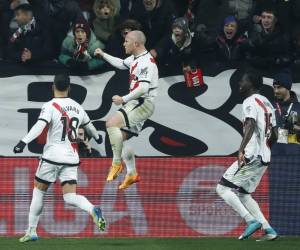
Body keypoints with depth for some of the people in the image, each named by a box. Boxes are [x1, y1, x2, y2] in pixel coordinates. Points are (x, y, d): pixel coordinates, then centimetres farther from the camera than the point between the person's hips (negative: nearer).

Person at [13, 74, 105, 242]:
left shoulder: (50, 106, -6)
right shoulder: (77, 107, 11)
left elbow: (40, 126, -23)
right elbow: (89, 125, 30)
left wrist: (23, 142, -32)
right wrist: (97, 137, 51)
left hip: (52, 156, -4)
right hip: (71, 159, 4)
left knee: (39, 191, 12)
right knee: (70, 197, 0)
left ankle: (32, 231, 13)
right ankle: (92, 209, -30)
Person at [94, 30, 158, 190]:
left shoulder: (146, 62, -19)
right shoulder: (135, 58, 11)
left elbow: (143, 88, -29)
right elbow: (122, 64, 34)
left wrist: (124, 99, -24)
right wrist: (103, 55, 35)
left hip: (143, 103, -11)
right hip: (136, 103, 11)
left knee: (112, 123, -25)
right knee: (122, 136, 17)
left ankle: (117, 163, -18)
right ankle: (132, 173, 26)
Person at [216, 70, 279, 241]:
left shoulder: (250, 102, -9)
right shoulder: (267, 103, 19)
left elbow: (251, 126, -26)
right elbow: (274, 135, 22)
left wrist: (242, 149, -36)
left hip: (251, 157, -9)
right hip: (264, 158, 9)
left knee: (223, 188, -4)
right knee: (243, 194, 17)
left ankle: (252, 221, -16)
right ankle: (268, 230, 7)